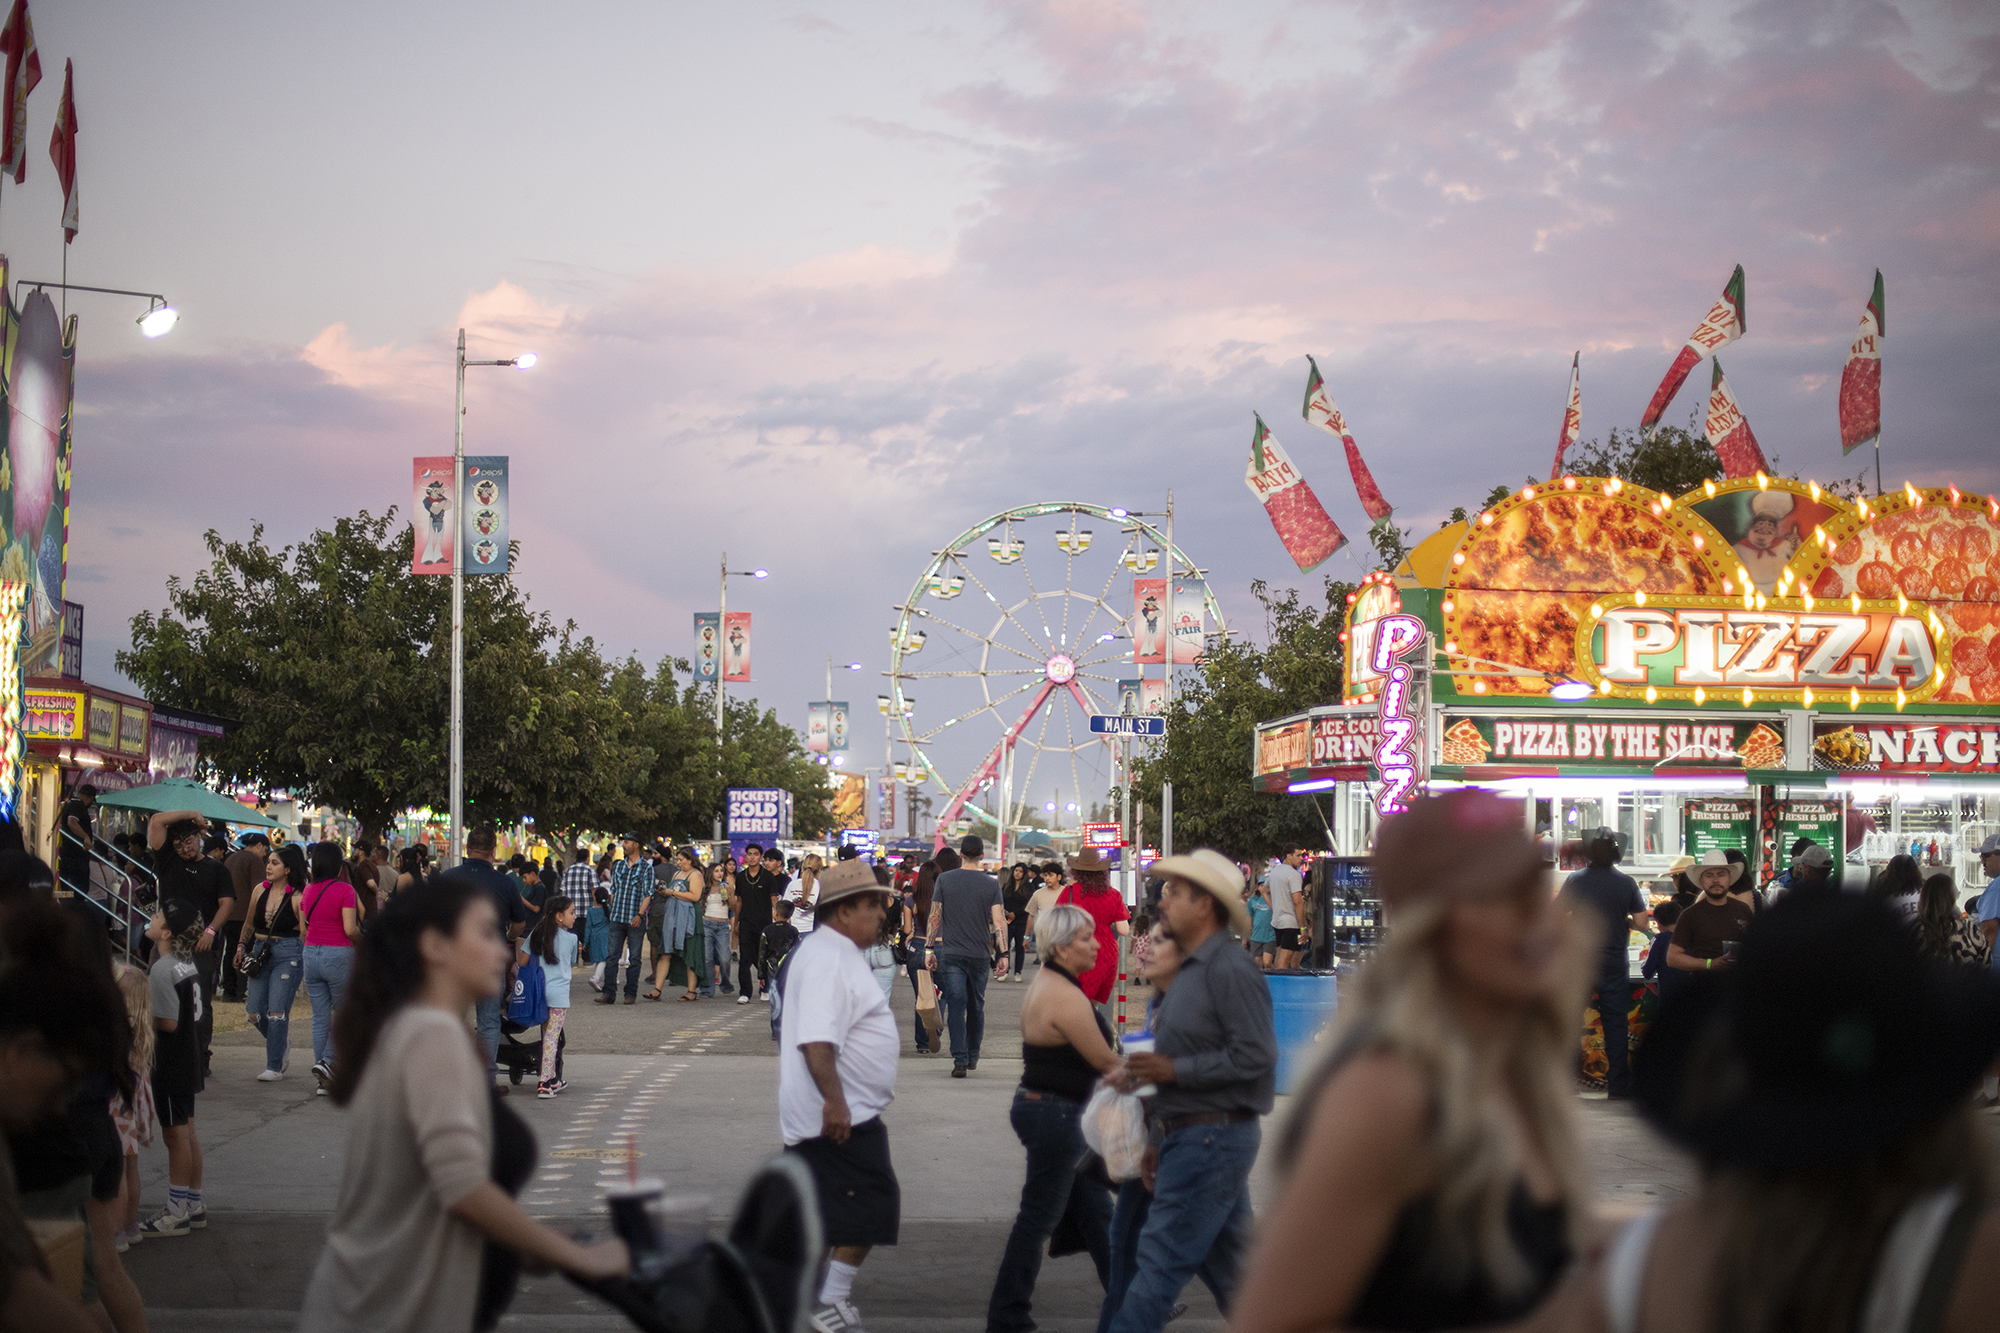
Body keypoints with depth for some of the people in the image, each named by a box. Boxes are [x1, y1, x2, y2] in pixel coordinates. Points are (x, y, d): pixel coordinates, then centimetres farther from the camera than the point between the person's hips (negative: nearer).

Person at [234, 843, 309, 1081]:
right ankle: (281, 1044, 29)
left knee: (277, 1012, -10)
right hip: (260, 953, 6)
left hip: (288, 954, -5)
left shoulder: (297, 897, -8)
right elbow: (249, 924, 20)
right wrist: (241, 948, 13)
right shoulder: (260, 890, 6)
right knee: (256, 1014, 2)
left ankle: (275, 1067, -1)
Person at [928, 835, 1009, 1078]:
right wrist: (1003, 954, 0)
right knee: (976, 1006, 16)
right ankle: (973, 1056, 27)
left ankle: (960, 1060, -11)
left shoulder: (944, 880, -1)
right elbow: (998, 921, -5)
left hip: (951, 953, -1)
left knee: (956, 1007, -2)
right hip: (980, 955, 1)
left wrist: (930, 950, 7)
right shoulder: (992, 883, -2)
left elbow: (934, 917, 0)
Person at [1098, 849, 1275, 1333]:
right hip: (1190, 1138, 10)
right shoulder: (1190, 971, 17)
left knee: (1160, 1261, -7)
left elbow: (1255, 1056, -23)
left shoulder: (1229, 971, -15)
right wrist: (1159, 1139, 17)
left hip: (1212, 1141, -10)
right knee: (1230, 1265, 13)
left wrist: (1172, 1069, -19)